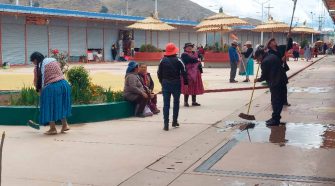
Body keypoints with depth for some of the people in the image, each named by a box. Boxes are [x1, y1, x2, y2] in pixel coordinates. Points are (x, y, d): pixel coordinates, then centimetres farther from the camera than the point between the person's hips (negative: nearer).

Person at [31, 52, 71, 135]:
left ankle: (53, 129, 10)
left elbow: (36, 81, 2)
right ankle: (65, 125, 21)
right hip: (63, 84, 6)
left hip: (51, 87, -6)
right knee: (61, 105, 20)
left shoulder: (38, 67, -4)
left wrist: (38, 89, 19)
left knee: (50, 107, 7)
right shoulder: (53, 60, 12)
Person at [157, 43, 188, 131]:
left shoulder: (162, 61, 0)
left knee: (166, 104, 2)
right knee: (176, 102, 14)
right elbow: (184, 72, -8)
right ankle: (175, 121, 22)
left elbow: (159, 73, 4)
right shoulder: (178, 61, -7)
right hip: (176, 83, -1)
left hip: (165, 84, 1)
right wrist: (185, 82, 1)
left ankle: (166, 124, -4)